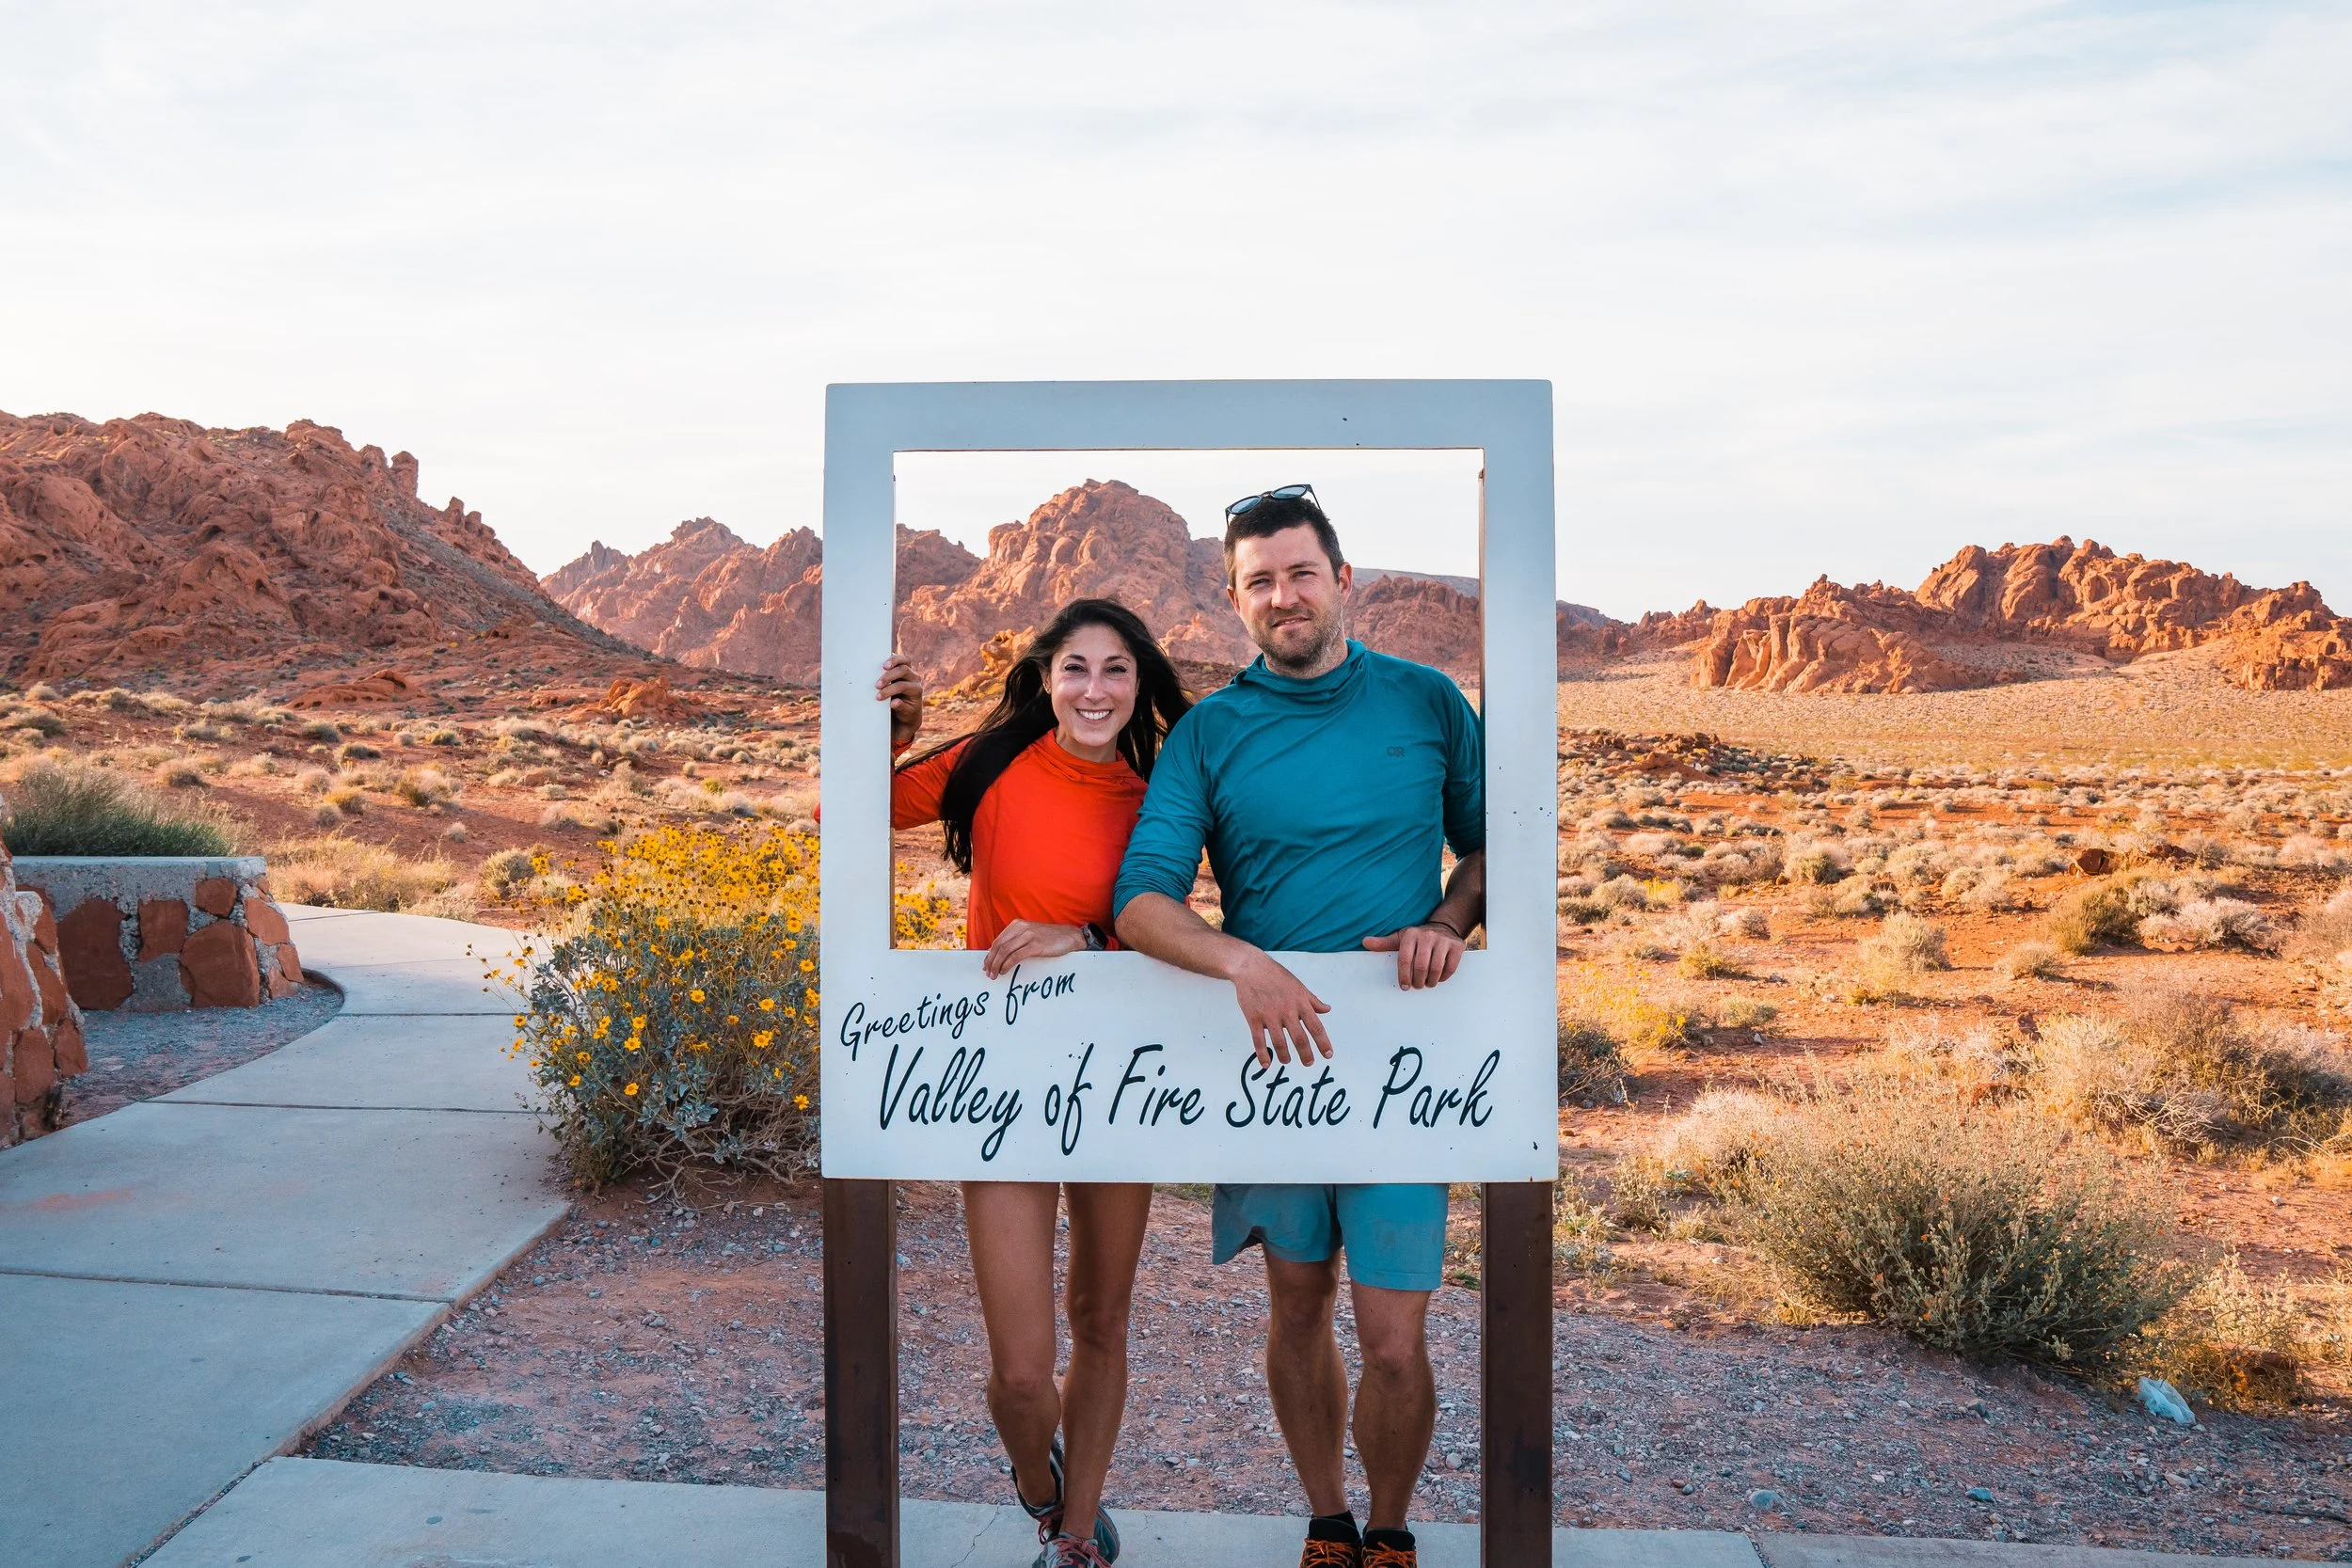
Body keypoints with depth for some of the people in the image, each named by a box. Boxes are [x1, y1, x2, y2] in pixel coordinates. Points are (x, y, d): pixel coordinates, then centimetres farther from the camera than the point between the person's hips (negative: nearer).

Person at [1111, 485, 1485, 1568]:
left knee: (1394, 1343, -2)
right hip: (1269, 1050, 1)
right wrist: (1240, 960, -28)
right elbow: (1140, 901, -9)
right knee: (1297, 1305, 15)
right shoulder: (1208, 733, -1)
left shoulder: (1428, 701, 2)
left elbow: (1484, 839, 13)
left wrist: (1448, 921, -8)